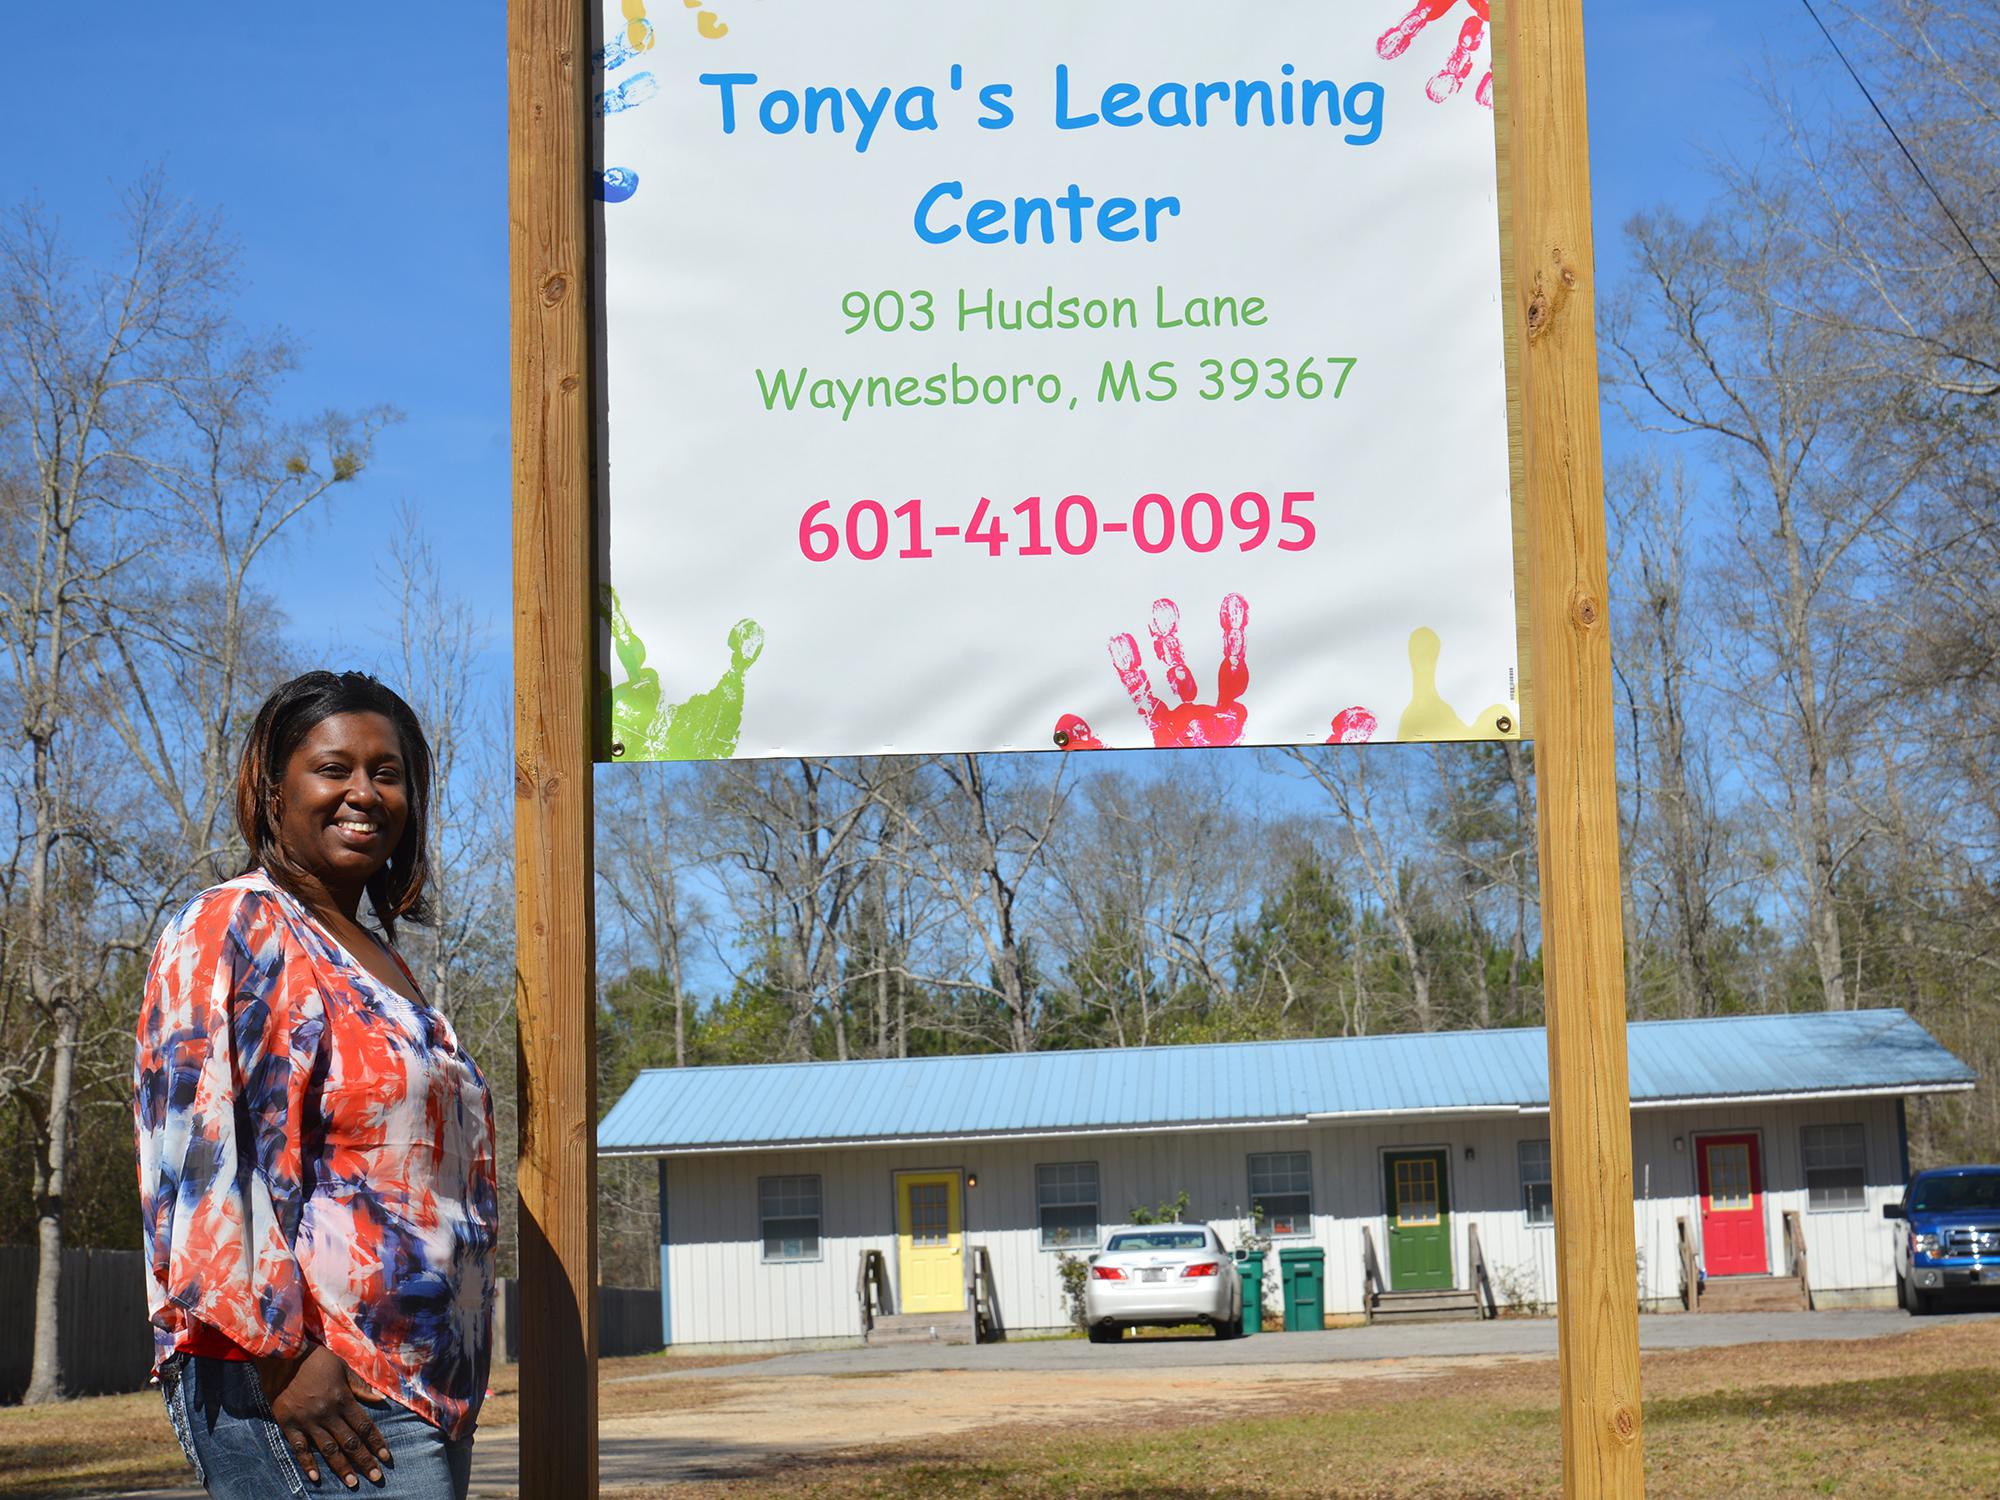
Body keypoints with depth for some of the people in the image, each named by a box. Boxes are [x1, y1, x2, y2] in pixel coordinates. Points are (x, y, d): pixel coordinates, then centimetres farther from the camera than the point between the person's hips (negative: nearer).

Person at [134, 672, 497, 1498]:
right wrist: (278, 1357, -20)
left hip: (421, 1395, 9)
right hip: (313, 1391, -9)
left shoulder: (377, 961, 21)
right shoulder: (229, 927, -4)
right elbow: (189, 1147, -15)